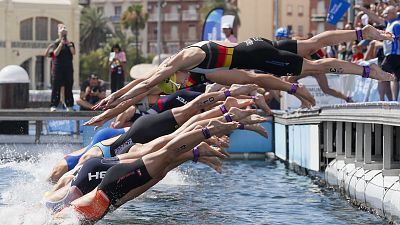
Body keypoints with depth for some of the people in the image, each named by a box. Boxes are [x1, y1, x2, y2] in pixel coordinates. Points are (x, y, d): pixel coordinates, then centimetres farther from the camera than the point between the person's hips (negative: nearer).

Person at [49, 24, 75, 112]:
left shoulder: (70, 43, 12)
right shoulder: (56, 43, 5)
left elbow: (73, 52, -1)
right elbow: (56, 53, -10)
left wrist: (69, 44, -8)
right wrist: (61, 44, -13)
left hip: (68, 67, 3)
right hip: (58, 67, -3)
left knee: (68, 86, 4)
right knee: (56, 86, -7)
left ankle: (69, 105, 9)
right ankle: (53, 105, -8)